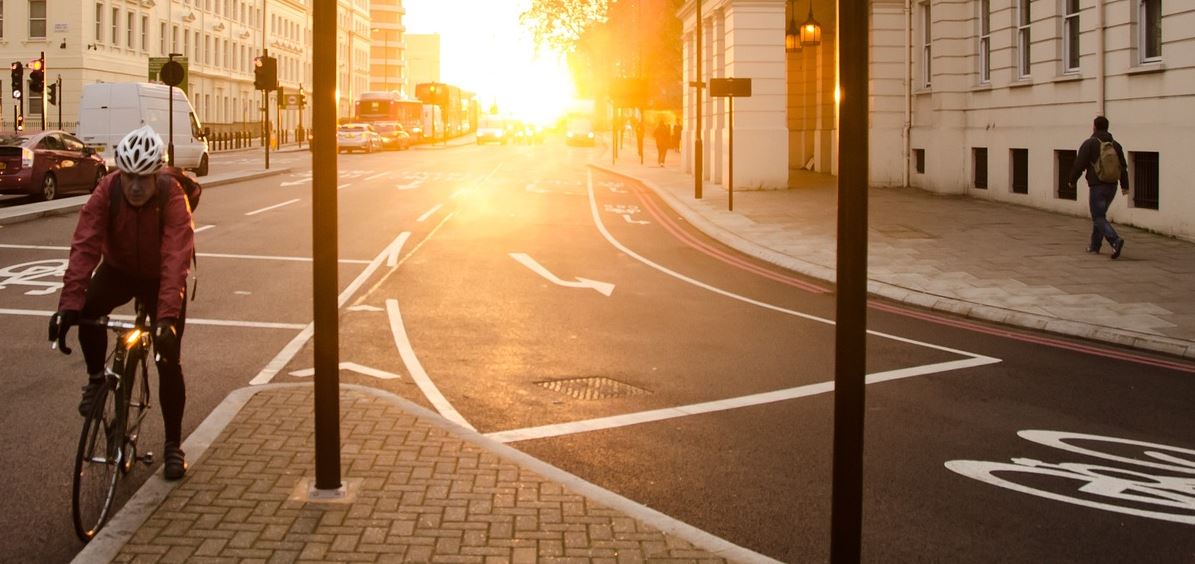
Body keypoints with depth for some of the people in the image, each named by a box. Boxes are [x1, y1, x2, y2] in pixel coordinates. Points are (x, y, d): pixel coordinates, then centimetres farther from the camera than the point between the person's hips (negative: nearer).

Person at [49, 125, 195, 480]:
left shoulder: (173, 198, -31)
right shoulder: (106, 192, -25)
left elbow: (176, 258, -40)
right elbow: (84, 246, -32)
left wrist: (167, 317, -51)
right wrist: (69, 304, -44)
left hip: (161, 278, -1)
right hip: (119, 269, 2)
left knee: (168, 362, -5)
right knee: (88, 309, -31)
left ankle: (173, 445, 11)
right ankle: (97, 378, -4)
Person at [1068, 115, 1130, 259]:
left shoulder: (1089, 143, -7)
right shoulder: (1115, 145, 11)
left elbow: (1079, 164, -8)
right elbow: (1123, 166, 13)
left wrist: (1071, 180, 5)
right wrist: (1125, 186, 19)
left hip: (1097, 186, -6)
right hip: (1112, 186, 6)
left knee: (1099, 218, -7)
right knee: (1100, 215, 20)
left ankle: (1115, 240, -28)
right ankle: (1095, 245, 25)